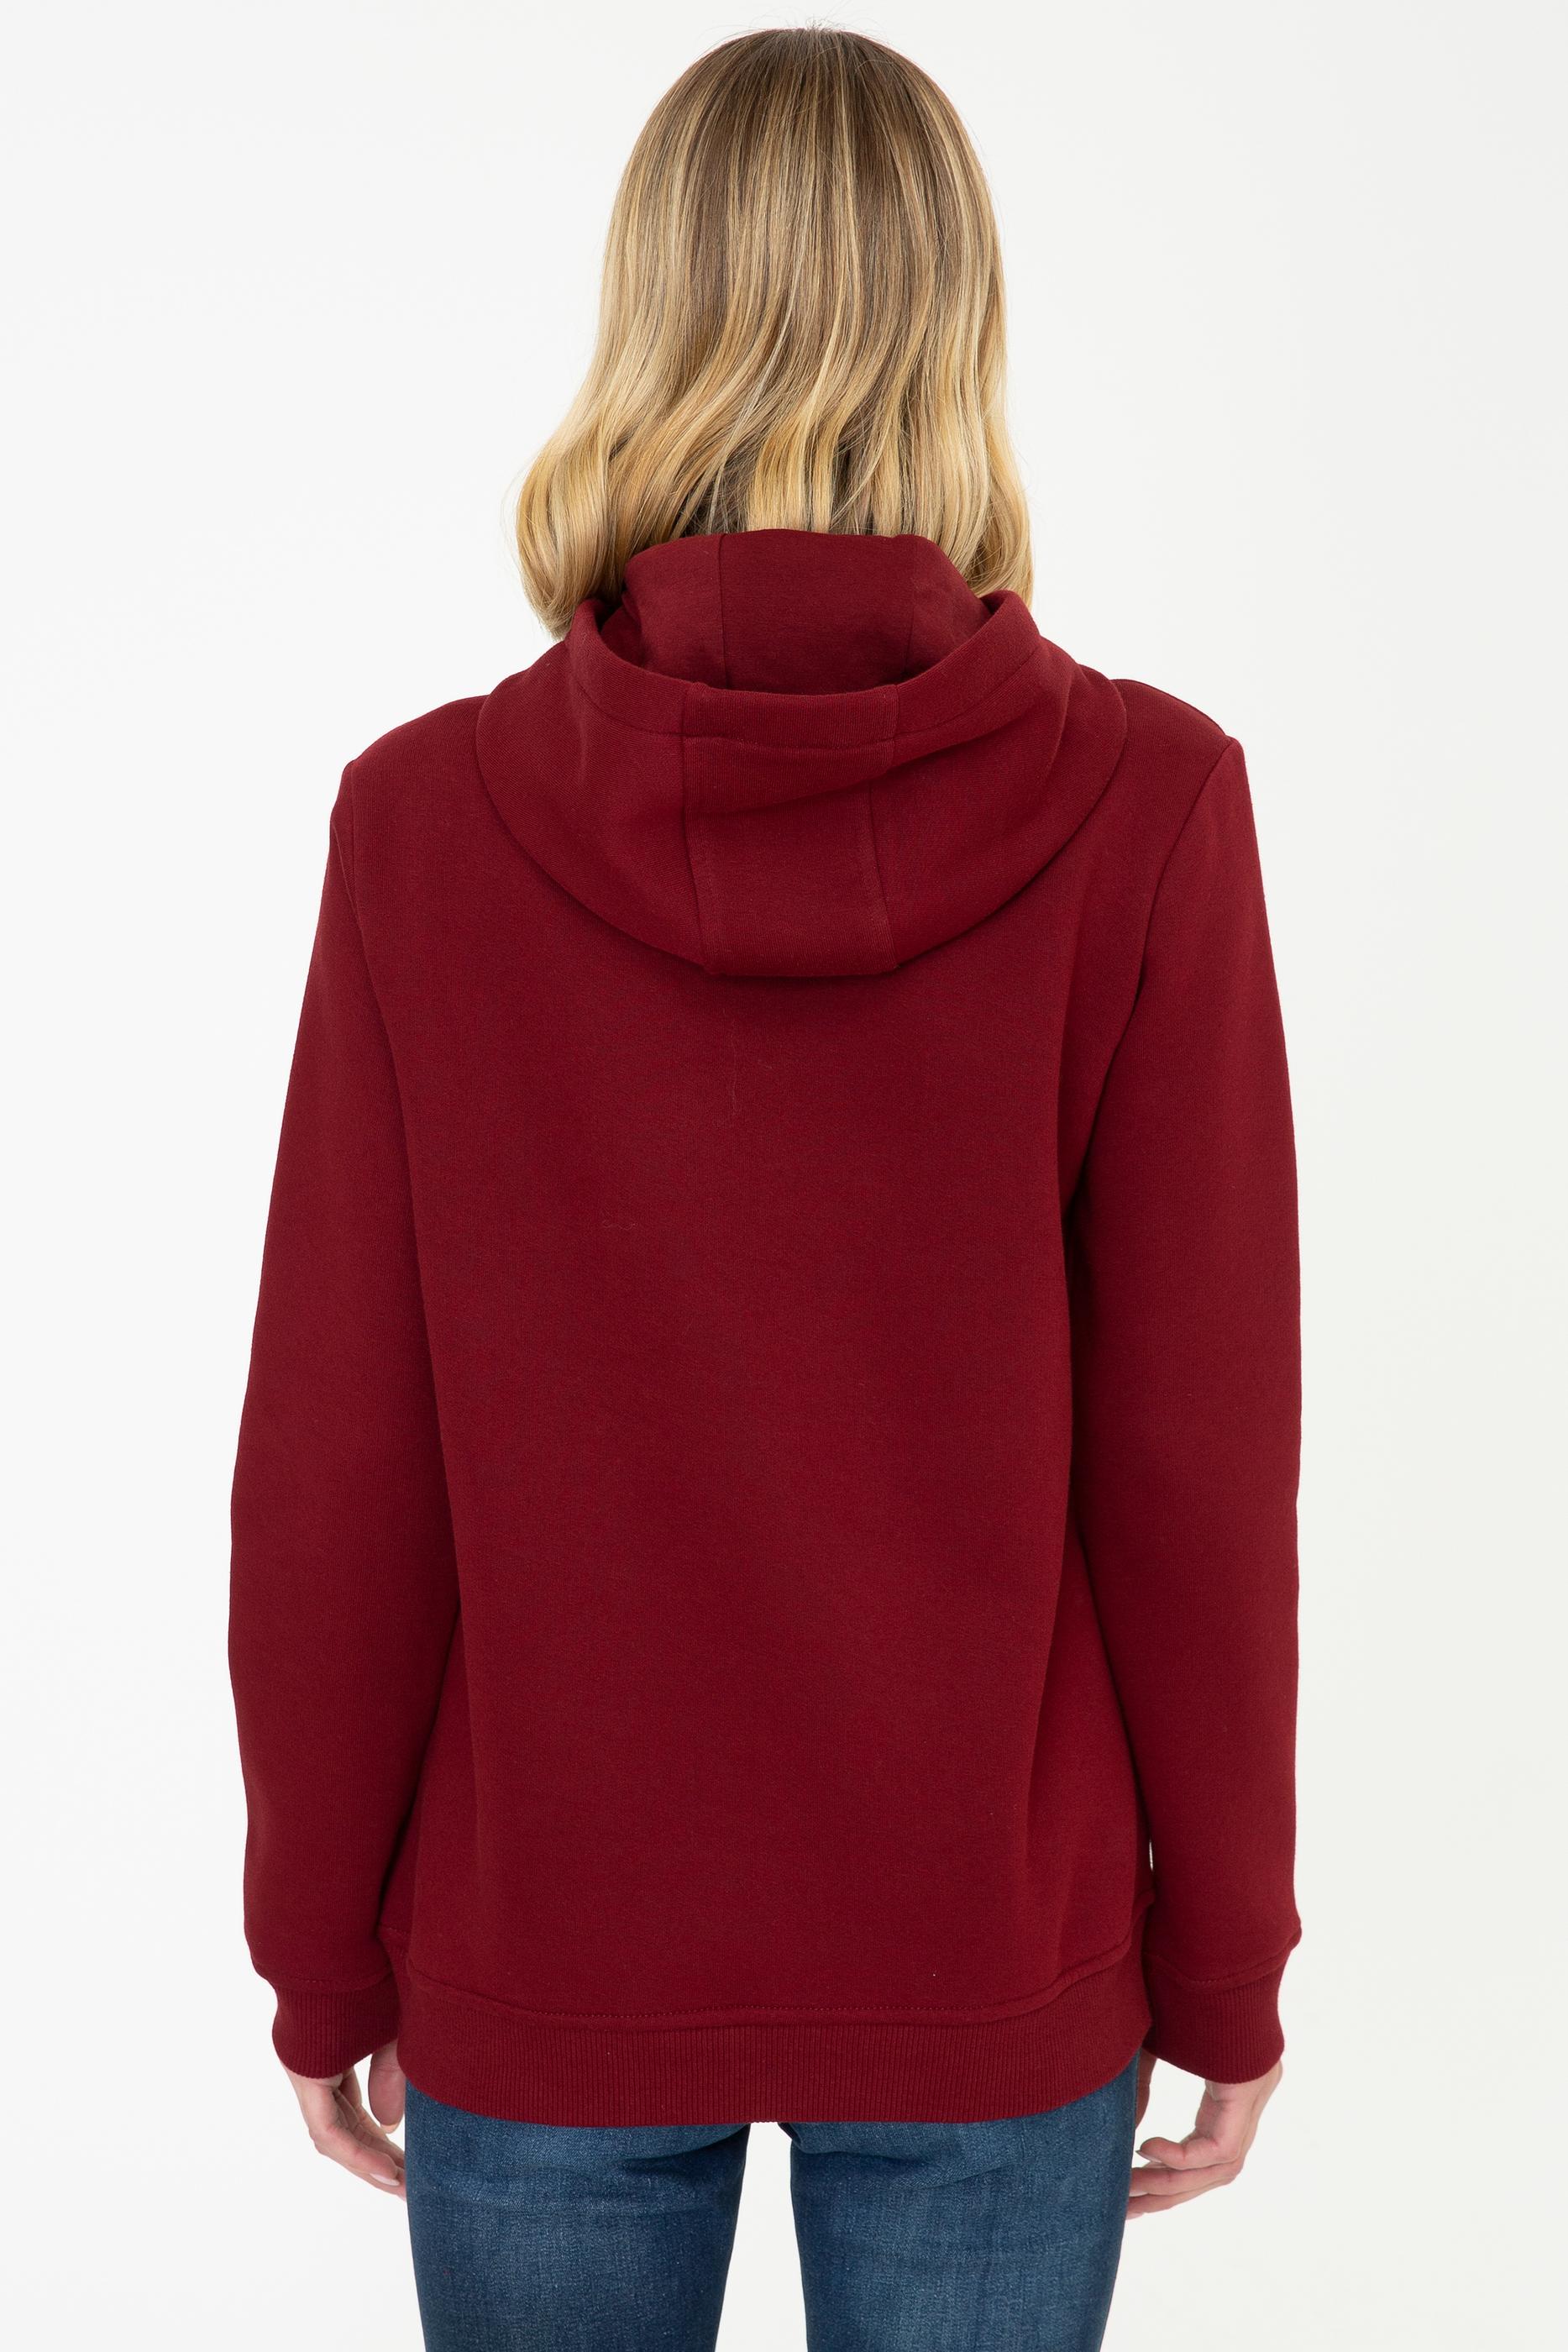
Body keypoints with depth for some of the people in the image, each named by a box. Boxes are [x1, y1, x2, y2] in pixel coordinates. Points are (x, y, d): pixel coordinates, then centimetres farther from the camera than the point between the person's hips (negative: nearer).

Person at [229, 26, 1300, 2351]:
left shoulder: (429, 816, -13)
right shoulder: (1139, 807, -14)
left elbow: (337, 1482, -9)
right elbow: (1199, 1460, -11)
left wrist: (324, 1948, 5)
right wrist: (1224, 1964, 3)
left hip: (542, 1958, 1)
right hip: (997, 1972, 0)